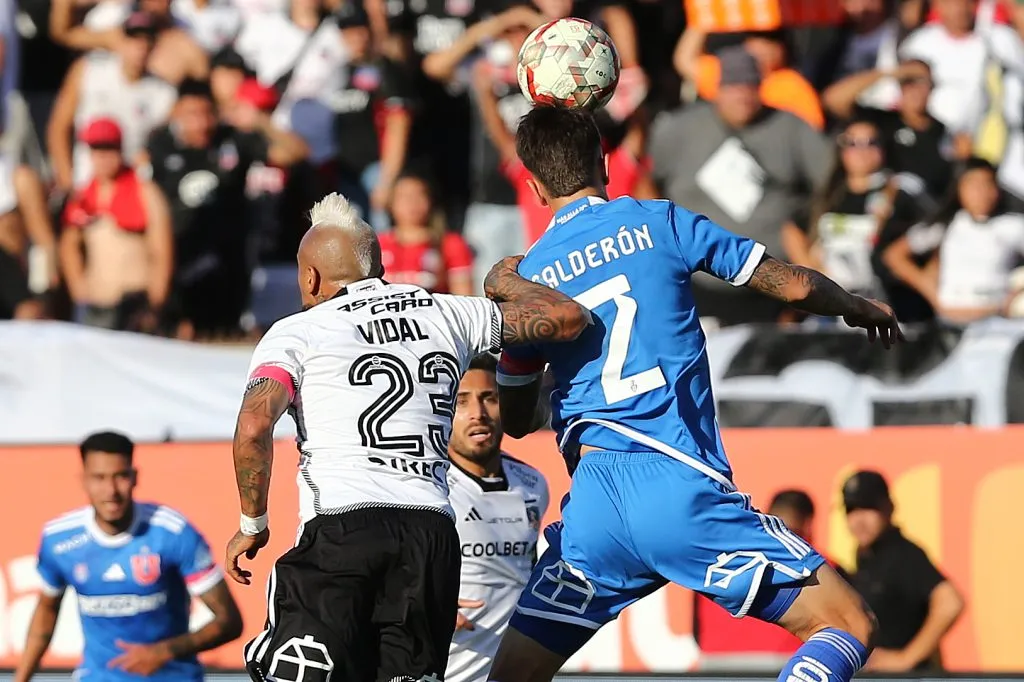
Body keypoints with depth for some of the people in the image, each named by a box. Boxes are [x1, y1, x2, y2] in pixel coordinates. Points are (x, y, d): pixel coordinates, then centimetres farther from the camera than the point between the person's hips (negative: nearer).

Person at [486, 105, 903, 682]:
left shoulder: (525, 278, 14)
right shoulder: (658, 223, 6)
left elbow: (515, 422, 25)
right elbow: (794, 286, 6)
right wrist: (861, 308, 27)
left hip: (592, 506, 3)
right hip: (681, 485, -3)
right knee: (849, 626, 0)